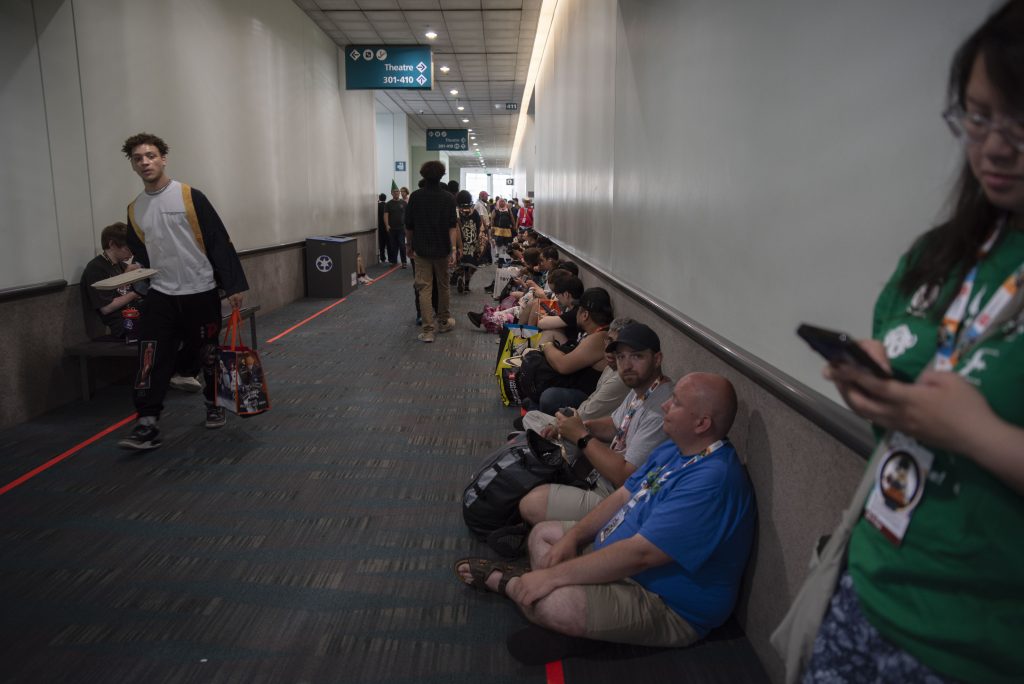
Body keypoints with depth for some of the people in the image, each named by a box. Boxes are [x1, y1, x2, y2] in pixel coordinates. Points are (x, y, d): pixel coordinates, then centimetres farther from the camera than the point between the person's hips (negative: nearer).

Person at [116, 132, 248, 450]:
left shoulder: (190, 197, -7)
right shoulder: (134, 209, 7)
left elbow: (220, 242, -8)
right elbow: (140, 253, 19)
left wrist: (233, 285, -11)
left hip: (201, 293, -3)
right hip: (161, 297, 3)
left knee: (207, 355, 9)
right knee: (151, 360, -8)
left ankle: (214, 405, 31)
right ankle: (146, 425, -4)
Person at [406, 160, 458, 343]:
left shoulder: (415, 197, -3)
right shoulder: (448, 198, -4)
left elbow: (409, 226, 0)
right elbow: (452, 226, -11)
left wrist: (410, 246, 12)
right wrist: (454, 249, -12)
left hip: (421, 250, 0)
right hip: (442, 249, 1)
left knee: (424, 288, -1)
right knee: (443, 286, 16)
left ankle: (428, 330, -6)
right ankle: (444, 321, 29)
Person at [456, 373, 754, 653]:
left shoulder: (713, 481, -30)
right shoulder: (674, 449, 4)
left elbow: (639, 554, -33)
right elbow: (623, 496, 10)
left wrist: (553, 575, -27)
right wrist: (572, 537, -4)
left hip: (669, 609, -10)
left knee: (551, 603, -29)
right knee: (543, 533, 16)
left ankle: (500, 580, 1)